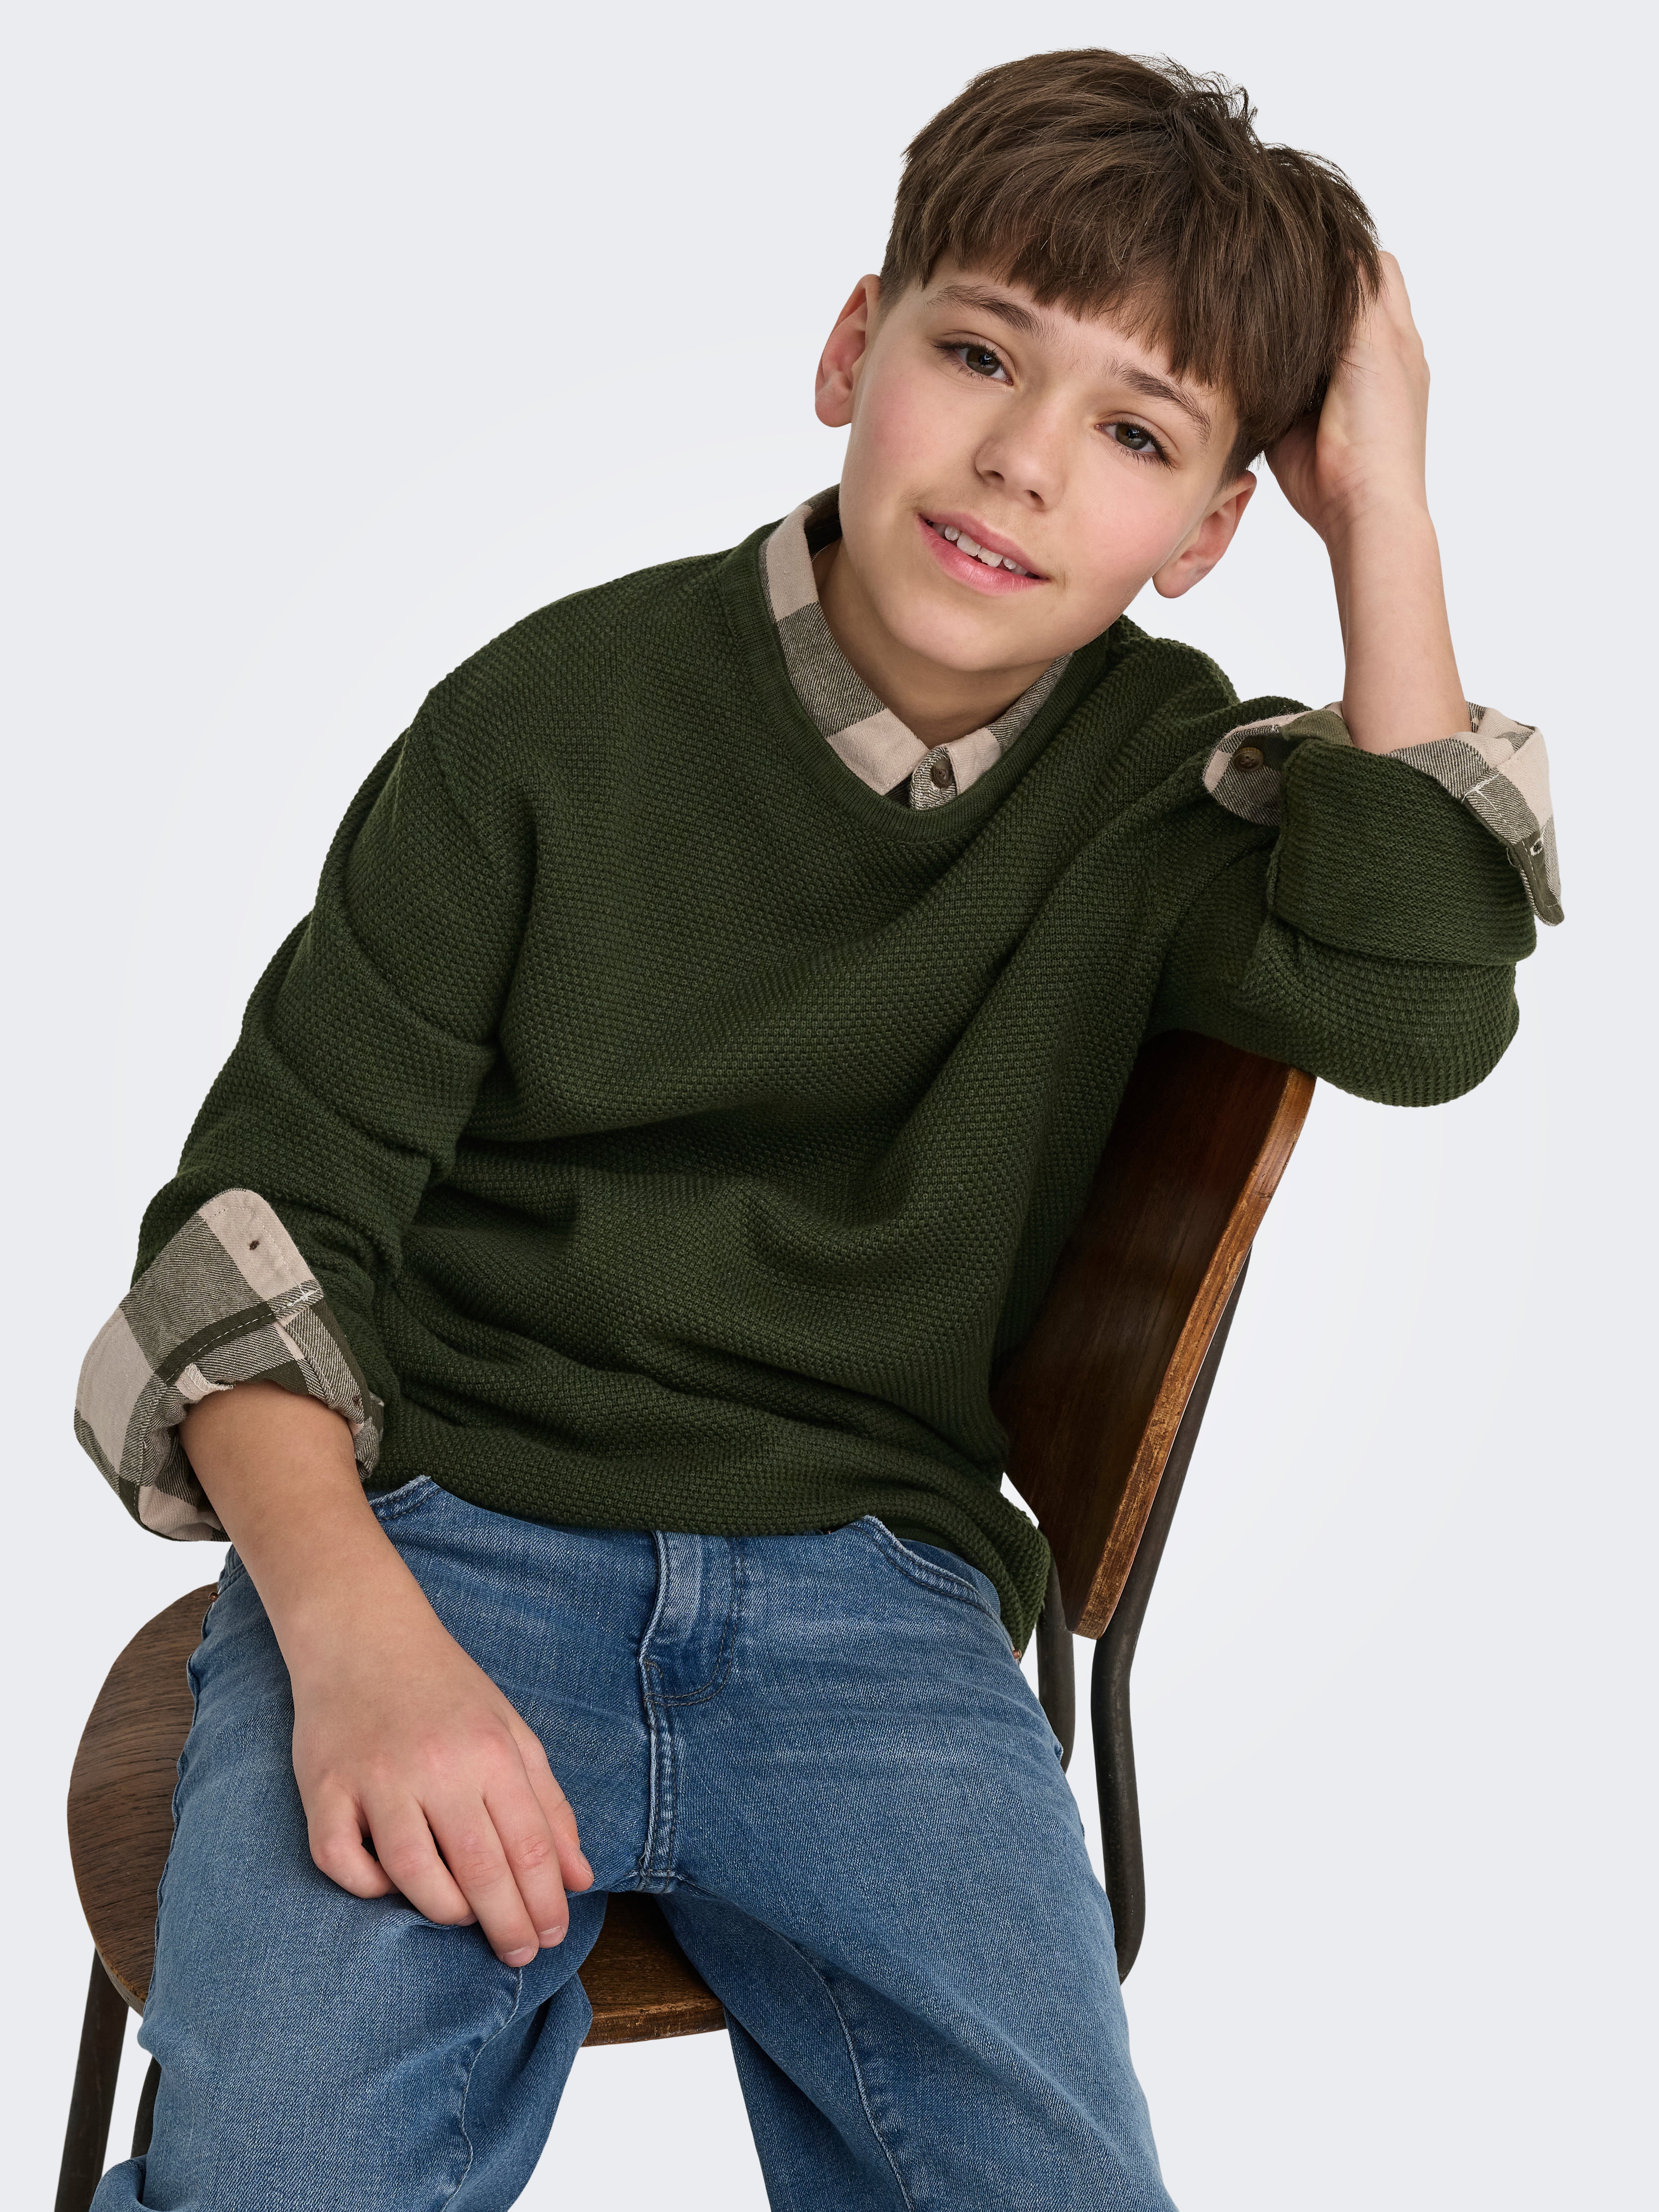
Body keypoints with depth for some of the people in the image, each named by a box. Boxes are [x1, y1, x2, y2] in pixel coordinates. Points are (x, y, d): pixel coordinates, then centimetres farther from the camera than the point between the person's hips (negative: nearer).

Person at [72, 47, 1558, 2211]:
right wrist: (353, 1630, -19)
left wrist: (1385, 514, -8)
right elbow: (271, 1201, -3)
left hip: (871, 1605, 3)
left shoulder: (1158, 772, 6)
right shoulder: (561, 713, -1)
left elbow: (1417, 1010, -14)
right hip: (441, 1530, -2)